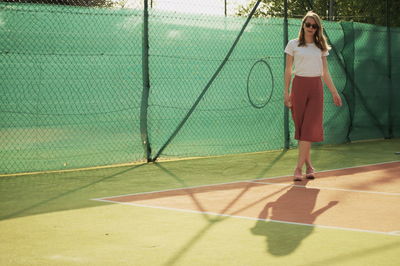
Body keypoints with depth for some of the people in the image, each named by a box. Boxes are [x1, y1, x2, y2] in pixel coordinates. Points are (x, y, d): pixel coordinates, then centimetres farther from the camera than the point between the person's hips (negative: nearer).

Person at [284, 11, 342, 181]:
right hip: (299, 86, -1)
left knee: (310, 128, -9)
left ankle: (299, 168, -10)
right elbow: (288, 70, 5)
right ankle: (308, 165, 10)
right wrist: (286, 92, -2)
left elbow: (325, 72, 15)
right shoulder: (293, 45, 5)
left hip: (316, 88, 1)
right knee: (301, 127, -1)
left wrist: (334, 92, 11)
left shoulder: (321, 47, 12)